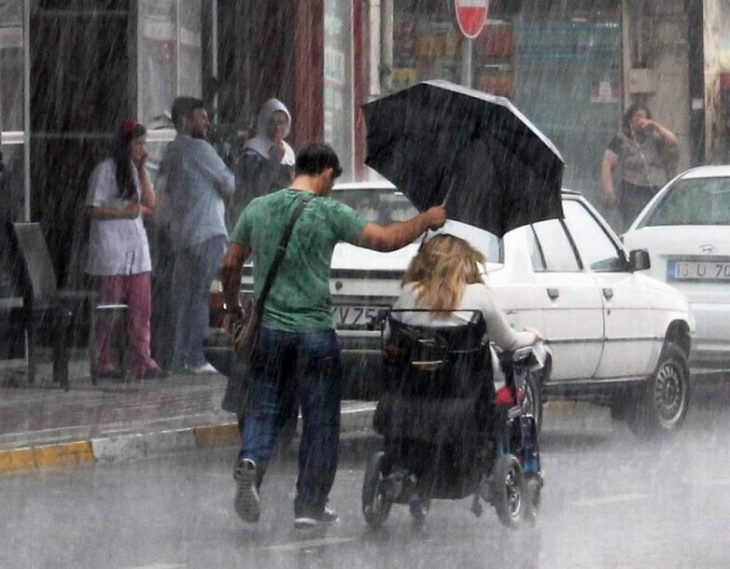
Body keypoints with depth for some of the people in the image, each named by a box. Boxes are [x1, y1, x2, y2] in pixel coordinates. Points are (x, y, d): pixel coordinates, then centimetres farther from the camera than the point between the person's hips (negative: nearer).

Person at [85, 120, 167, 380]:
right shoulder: (105, 170, -6)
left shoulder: (134, 170, 16)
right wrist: (123, 212, -19)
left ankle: (142, 362, -2)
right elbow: (93, 210, -9)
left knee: (141, 307, -1)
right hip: (111, 248, -7)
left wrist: (142, 169, 0)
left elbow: (150, 202, 6)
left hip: (136, 246, 7)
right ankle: (102, 363, 5)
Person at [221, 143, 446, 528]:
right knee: (320, 421, 8)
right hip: (314, 333, -3)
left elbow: (230, 266, 10)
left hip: (268, 331, 3)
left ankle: (251, 463, -19)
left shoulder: (257, 209, 4)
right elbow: (385, 240, -8)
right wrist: (427, 220, 7)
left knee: (264, 410, 11)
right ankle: (310, 507, 10)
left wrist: (234, 311, 24)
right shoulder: (329, 212, -9)